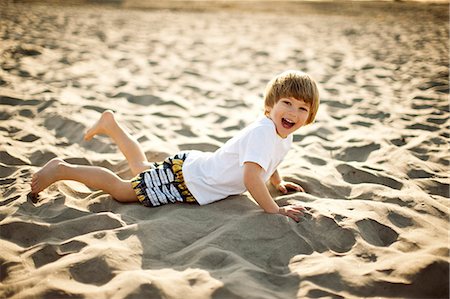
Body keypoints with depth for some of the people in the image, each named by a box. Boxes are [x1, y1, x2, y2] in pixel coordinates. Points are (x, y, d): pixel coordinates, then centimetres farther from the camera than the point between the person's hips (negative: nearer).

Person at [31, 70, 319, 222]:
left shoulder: (284, 135, 3)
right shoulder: (262, 131, -28)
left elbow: (266, 158, 25)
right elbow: (251, 179, -37)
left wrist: (279, 183, 27)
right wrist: (275, 210, -31)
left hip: (194, 164, 9)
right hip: (185, 179, -9)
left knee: (143, 169, 30)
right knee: (121, 189, -4)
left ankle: (111, 124, 42)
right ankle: (62, 169, 8)